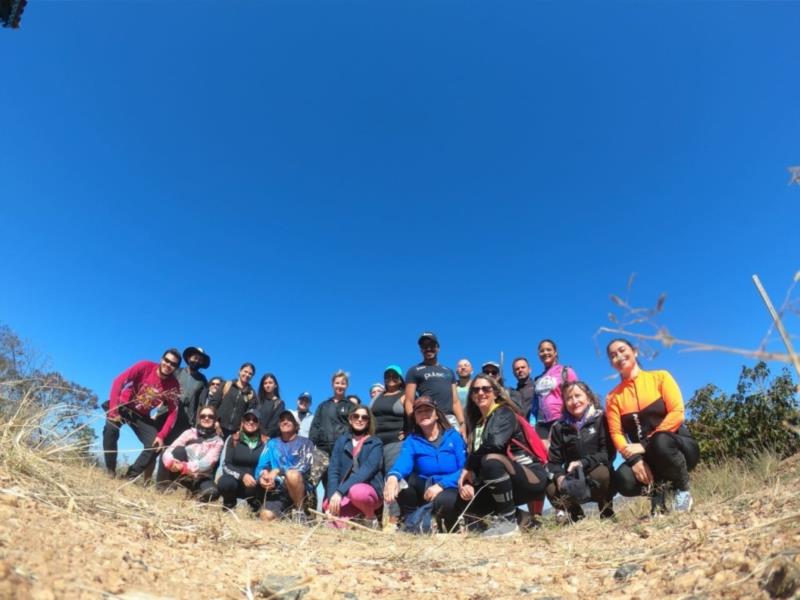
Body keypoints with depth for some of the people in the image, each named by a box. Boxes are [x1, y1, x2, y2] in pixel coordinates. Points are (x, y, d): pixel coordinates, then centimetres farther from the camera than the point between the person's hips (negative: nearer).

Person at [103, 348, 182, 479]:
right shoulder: (146, 366, -23)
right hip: (123, 406, -2)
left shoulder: (174, 386, -17)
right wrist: (113, 409, -32)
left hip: (142, 415, 2)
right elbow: (119, 381, -26)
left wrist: (162, 435, -26)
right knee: (111, 428, -31)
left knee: (155, 445, -14)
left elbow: (173, 412, -16)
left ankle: (130, 476, 2)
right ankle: (110, 470, -12)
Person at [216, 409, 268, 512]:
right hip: (235, 480, 0)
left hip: (254, 483, 0)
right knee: (225, 482, -33)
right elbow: (226, 465, -6)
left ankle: (254, 502, 5)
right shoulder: (233, 439, -2)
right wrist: (242, 475, -24)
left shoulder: (264, 442, -3)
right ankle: (229, 503, 5)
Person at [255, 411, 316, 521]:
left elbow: (304, 466, -11)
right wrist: (262, 476, -17)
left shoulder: (305, 442, 4)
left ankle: (299, 511, -13)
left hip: (300, 487, -1)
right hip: (278, 489, 2)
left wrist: (278, 470, -20)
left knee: (292, 474, -36)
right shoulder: (272, 443, 15)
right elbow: (261, 466, 7)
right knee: (266, 516, -28)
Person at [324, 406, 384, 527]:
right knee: (332, 522, -24)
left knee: (356, 491, -37)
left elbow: (367, 470, -16)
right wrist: (332, 496, -17)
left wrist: (340, 491, -27)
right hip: (345, 494, 3)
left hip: (368, 491, -3)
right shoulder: (342, 440, 10)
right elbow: (333, 469, 0)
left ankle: (371, 518, -4)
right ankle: (356, 515, 11)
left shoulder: (376, 443, 0)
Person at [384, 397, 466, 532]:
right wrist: (393, 476, -43)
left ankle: (453, 527, -2)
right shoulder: (412, 440, 3)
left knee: (442, 501, -36)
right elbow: (403, 461, -19)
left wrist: (441, 484, -25)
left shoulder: (453, 436, -1)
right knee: (399, 477, -21)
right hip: (424, 490, 2)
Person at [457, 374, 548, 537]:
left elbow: (495, 443, -29)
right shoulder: (475, 423, 12)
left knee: (491, 460, -33)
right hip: (507, 483, 7)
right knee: (463, 502, -10)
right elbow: (472, 456, 5)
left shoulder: (504, 413, -9)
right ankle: (519, 516, 7)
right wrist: (468, 483, -15)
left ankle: (508, 521, -16)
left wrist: (468, 468, -17)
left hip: (532, 478, -7)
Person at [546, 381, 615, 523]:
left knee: (601, 472, -34)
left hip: (600, 481, -1)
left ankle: (607, 513, -4)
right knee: (551, 489, -27)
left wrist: (583, 463, -29)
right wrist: (559, 476, -25)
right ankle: (574, 513, 5)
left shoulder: (601, 419, -5)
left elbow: (608, 453, -14)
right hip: (573, 483, 2)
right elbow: (554, 461, -3)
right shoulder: (559, 428, 2)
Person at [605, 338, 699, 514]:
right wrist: (634, 459, -25)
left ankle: (683, 489, -8)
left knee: (660, 441, -38)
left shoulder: (660, 377, -1)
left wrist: (645, 444, -21)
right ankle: (657, 490, 5)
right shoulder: (613, 397, 4)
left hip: (678, 447, -1)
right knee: (623, 480, -31)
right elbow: (616, 433, -4)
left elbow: (677, 413, -13)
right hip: (647, 457, 2)